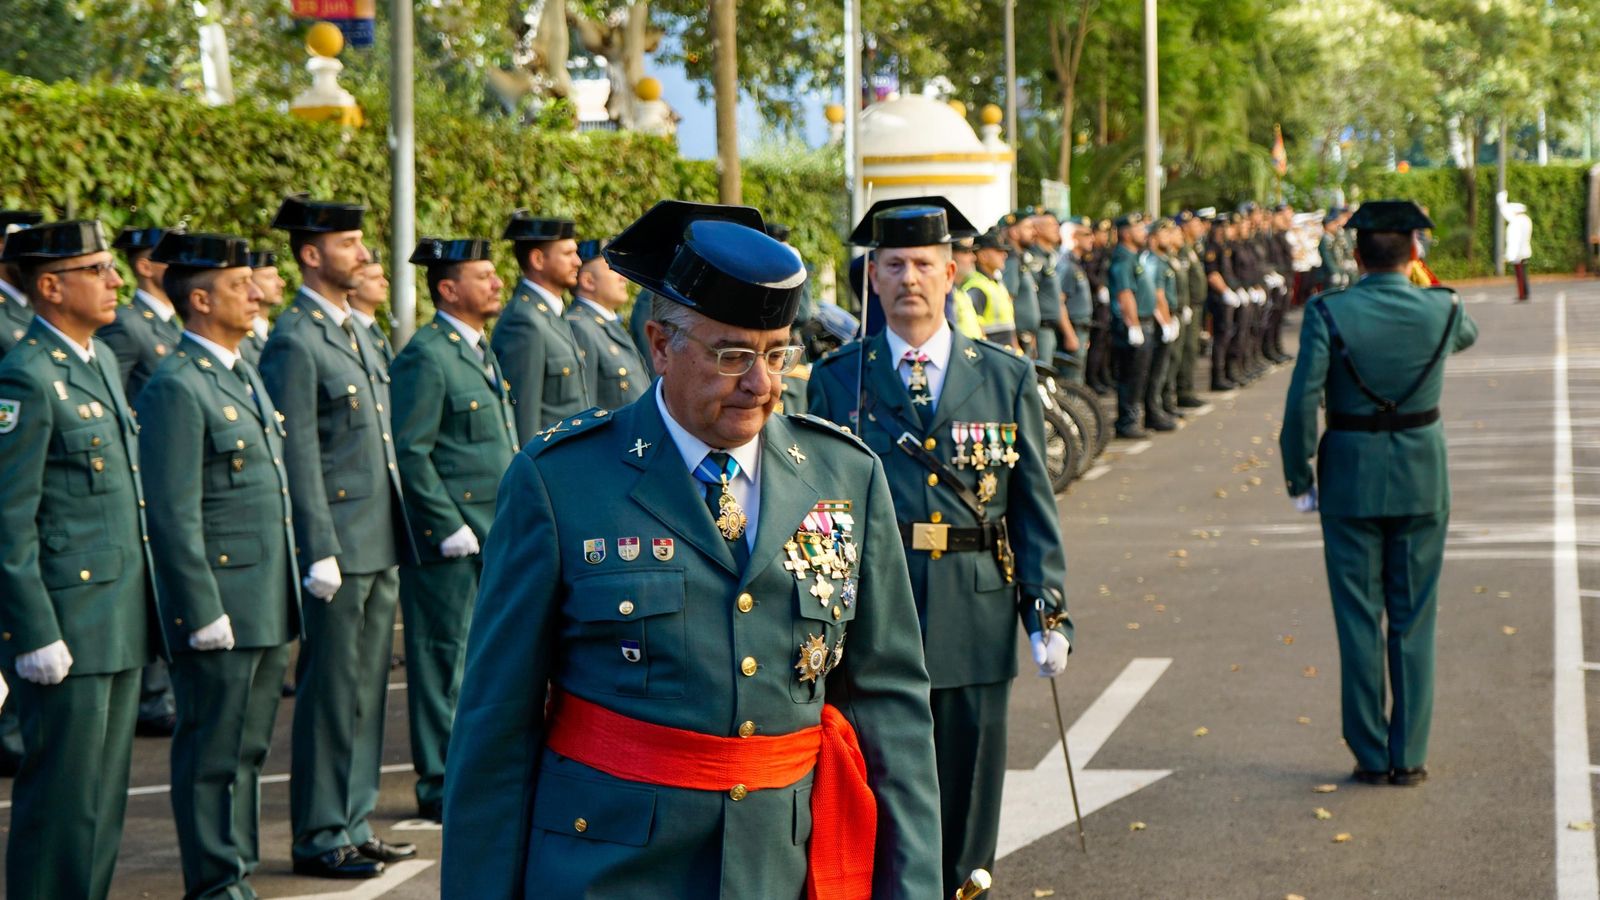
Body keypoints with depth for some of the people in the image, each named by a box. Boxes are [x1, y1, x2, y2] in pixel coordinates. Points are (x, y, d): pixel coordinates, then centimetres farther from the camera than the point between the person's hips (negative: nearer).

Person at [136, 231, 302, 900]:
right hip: (220, 607, -9)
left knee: (248, 748, 15)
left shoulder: (244, 374, 15)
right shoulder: (176, 388, -14)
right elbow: (174, 516, -17)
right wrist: (205, 614, -18)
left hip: (267, 606, 9)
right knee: (212, 754, 0)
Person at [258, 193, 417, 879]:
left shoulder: (354, 331, 15)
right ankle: (318, 838, 8)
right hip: (339, 548, -8)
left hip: (380, 545, 8)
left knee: (366, 693, 13)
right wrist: (320, 552, -18)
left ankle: (353, 826, 22)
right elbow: (298, 456, -16)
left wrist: (397, 536, 17)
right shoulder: (296, 342, -12)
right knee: (329, 696, -1)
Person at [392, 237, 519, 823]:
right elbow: (410, 453, -17)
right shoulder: (425, 357, -13)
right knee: (446, 662, -1)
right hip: (448, 543, -9)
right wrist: (451, 528, -17)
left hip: (496, 536, 9)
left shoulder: (482, 352, 16)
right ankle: (440, 785, 8)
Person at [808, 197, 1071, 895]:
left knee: (966, 807, 7)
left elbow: (1034, 505, 6)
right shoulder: (837, 380, 5)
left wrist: (1047, 609, 0)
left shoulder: (1007, 379, 6)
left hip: (976, 621, 1)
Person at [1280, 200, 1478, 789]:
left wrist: (1300, 478, -3)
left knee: (1359, 622, 7)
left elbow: (1302, 402, -15)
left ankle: (1371, 756, 10)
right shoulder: (1441, 310, -5)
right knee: (1414, 621, 9)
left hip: (1350, 480, -1)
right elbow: (1468, 335, 21)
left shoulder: (1327, 314, -12)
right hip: (1422, 479, 1)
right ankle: (1409, 756, 10)